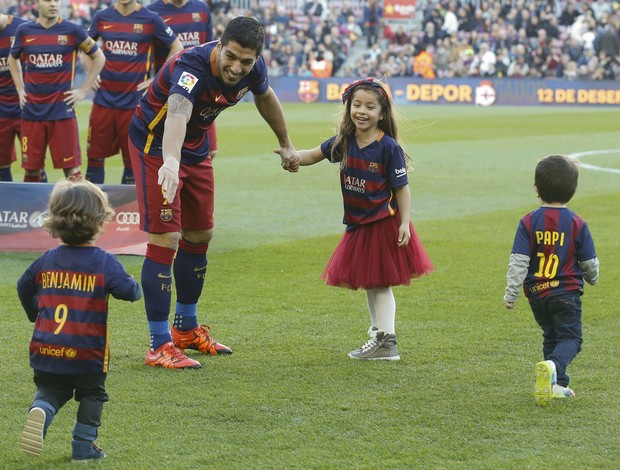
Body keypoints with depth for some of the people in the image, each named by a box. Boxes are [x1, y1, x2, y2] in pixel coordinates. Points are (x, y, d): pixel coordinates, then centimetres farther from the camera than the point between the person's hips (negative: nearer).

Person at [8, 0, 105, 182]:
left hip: (62, 109, -2)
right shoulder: (24, 31, 5)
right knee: (31, 168, 6)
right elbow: (13, 59, 24)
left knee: (71, 167, -5)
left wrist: (83, 90, 2)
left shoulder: (73, 31, -3)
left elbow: (98, 58, 8)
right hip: (32, 110, 2)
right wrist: (20, 89, 14)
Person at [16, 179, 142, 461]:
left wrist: (35, 315, 35)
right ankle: (83, 446, 12)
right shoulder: (104, 262, -10)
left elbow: (24, 287, 17)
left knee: (50, 392, 18)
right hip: (87, 352, -3)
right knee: (91, 395, 16)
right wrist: (135, 287, 10)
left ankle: (40, 411, -13)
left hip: (46, 350, 3)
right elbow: (129, 291, -15)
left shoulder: (47, 260, 5)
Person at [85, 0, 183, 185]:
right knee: (95, 156, 4)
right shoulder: (102, 17, 6)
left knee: (132, 159, 3)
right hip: (104, 98, 2)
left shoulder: (150, 19, -3)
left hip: (134, 99, -2)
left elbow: (176, 48, 4)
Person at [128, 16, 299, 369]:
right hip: (156, 144, -8)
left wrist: (286, 145, 23)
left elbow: (265, 97, 10)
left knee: (200, 236, 17)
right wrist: (170, 162, -76)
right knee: (165, 239, -14)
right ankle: (159, 346, -8)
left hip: (197, 148, 8)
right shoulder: (192, 66, -37)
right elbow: (177, 113, -57)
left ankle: (186, 329, 35)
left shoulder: (254, 69, -15)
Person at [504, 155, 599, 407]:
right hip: (566, 292, -2)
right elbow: (590, 262, 2)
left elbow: (518, 261, -9)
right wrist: (592, 278, 24)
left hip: (536, 293, 3)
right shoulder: (577, 224, -6)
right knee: (570, 338, 0)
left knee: (551, 336, 19)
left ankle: (557, 385, 18)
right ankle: (553, 366, -30)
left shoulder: (529, 222, -4)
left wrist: (510, 293, -3)